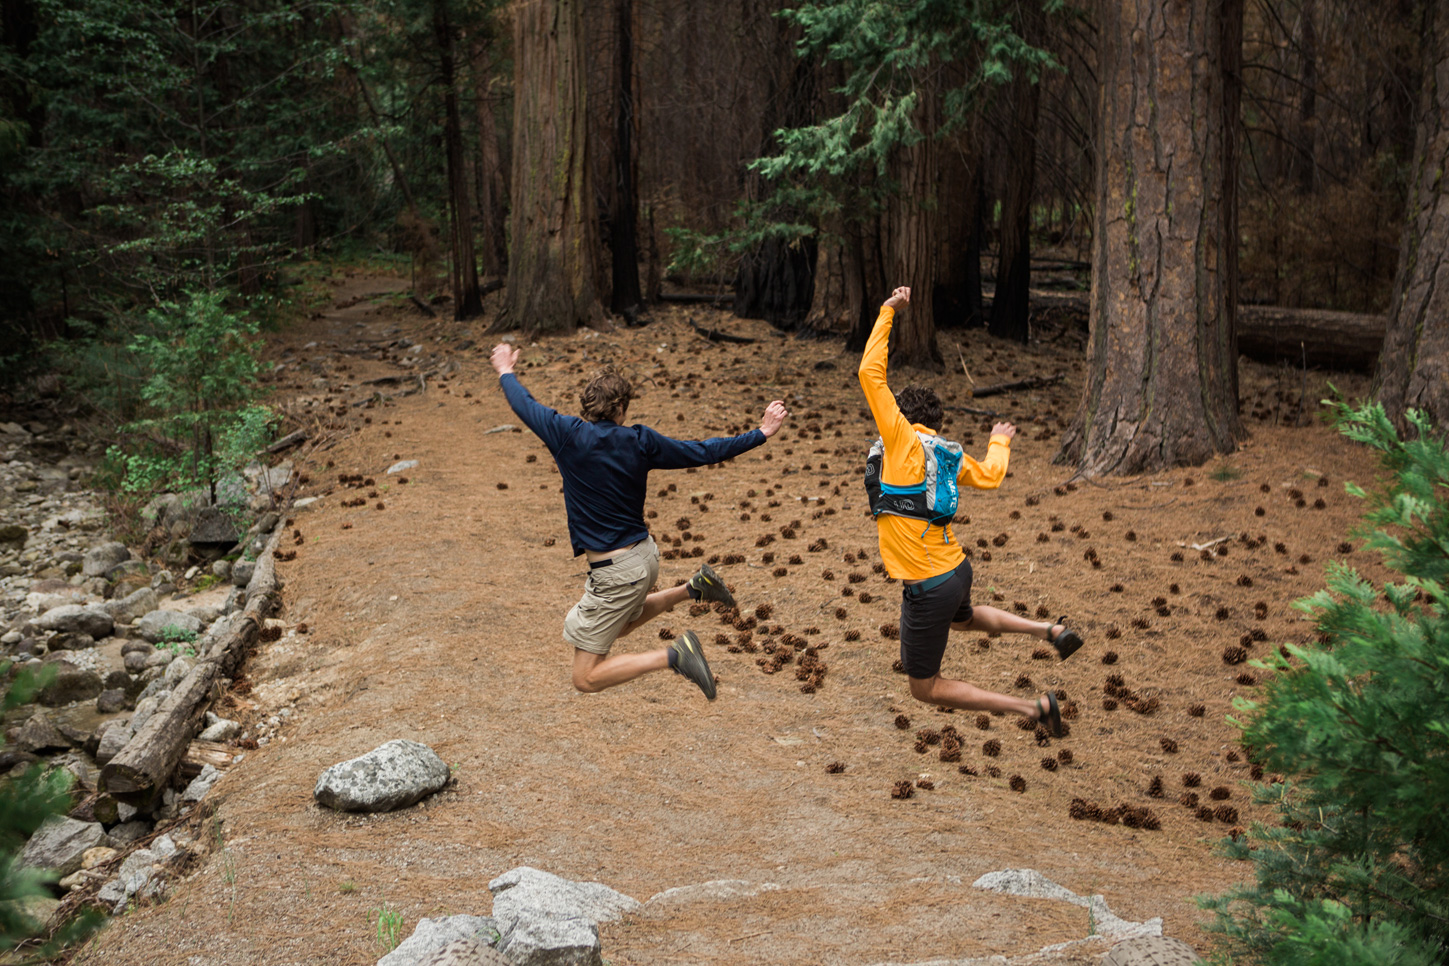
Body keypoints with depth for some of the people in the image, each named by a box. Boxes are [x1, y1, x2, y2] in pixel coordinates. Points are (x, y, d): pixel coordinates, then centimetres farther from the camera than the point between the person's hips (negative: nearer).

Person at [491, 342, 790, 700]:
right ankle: (693, 588, 24)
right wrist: (761, 433, 15)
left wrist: (506, 372, 25)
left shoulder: (568, 435, -14)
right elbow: (702, 452, 3)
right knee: (620, 624, 37)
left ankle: (674, 656, -15)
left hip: (617, 572, -6)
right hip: (646, 553, 6)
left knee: (586, 677, -1)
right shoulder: (640, 441, -4)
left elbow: (524, 404, 4)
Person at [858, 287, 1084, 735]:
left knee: (926, 688, 7)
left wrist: (887, 311, -8)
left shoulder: (904, 440, -11)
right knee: (962, 617, 45)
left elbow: (870, 373, -15)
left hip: (928, 588, -8)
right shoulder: (949, 454, 6)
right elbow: (990, 476, 24)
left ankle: (1035, 708, 2)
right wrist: (999, 443, 44)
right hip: (956, 569, 8)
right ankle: (1051, 630, 34)